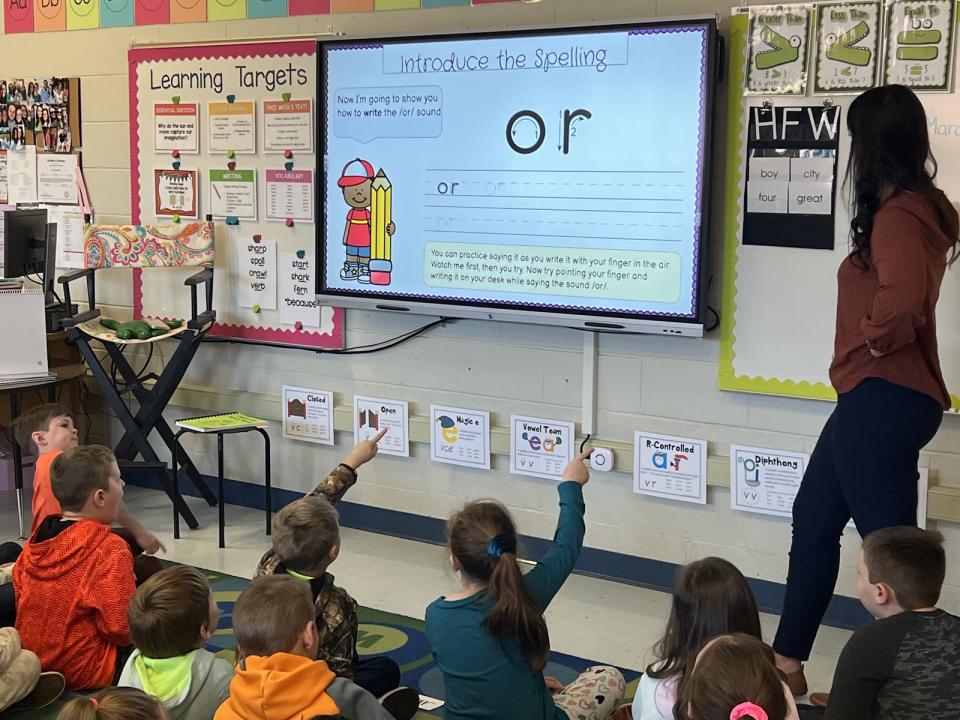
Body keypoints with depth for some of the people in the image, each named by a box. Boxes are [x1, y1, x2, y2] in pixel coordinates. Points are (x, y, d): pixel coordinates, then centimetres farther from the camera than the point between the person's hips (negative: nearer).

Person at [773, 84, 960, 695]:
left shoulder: (898, 216, -19)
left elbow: (902, 300, -37)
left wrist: (875, 338, -18)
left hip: (884, 399, -11)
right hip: (880, 397, 11)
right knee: (814, 520, 19)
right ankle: (788, 663, 30)